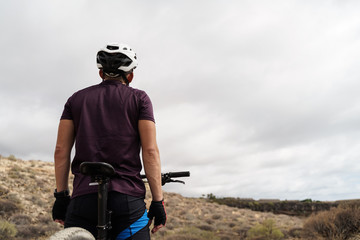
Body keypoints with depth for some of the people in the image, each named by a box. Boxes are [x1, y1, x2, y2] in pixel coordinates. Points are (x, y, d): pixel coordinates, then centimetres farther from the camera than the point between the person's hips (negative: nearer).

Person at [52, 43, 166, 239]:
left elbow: (61, 150, 8)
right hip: (127, 198, -2)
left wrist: (61, 195, 14)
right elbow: (150, 151, -3)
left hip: (83, 199, 3)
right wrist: (158, 201, 0)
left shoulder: (76, 99, 15)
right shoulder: (138, 98, 6)